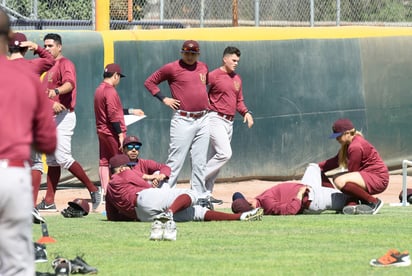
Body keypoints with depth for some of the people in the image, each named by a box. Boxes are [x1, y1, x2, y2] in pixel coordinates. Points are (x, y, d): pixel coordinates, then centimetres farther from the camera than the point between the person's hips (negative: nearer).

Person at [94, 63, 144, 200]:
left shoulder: (99, 90, 15)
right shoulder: (110, 91, -15)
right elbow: (113, 115, -21)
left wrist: (131, 111, 30)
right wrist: (120, 134, -19)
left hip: (102, 132, 9)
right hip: (112, 132, -9)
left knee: (104, 162, 8)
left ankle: (104, 193, 7)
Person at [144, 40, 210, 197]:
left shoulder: (203, 67, 13)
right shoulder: (172, 68, -4)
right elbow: (149, 82, 3)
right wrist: (164, 99, -6)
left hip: (202, 119, 6)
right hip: (183, 121, -6)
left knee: (200, 162, 9)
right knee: (176, 161, -9)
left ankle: (199, 195, 14)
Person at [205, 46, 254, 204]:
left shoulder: (237, 79, 15)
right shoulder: (214, 76, -8)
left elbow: (239, 101, 21)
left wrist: (245, 112, 3)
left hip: (229, 122, 8)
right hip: (215, 119, -8)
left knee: (216, 157, 9)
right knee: (225, 153, -20)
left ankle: (207, 192, 12)